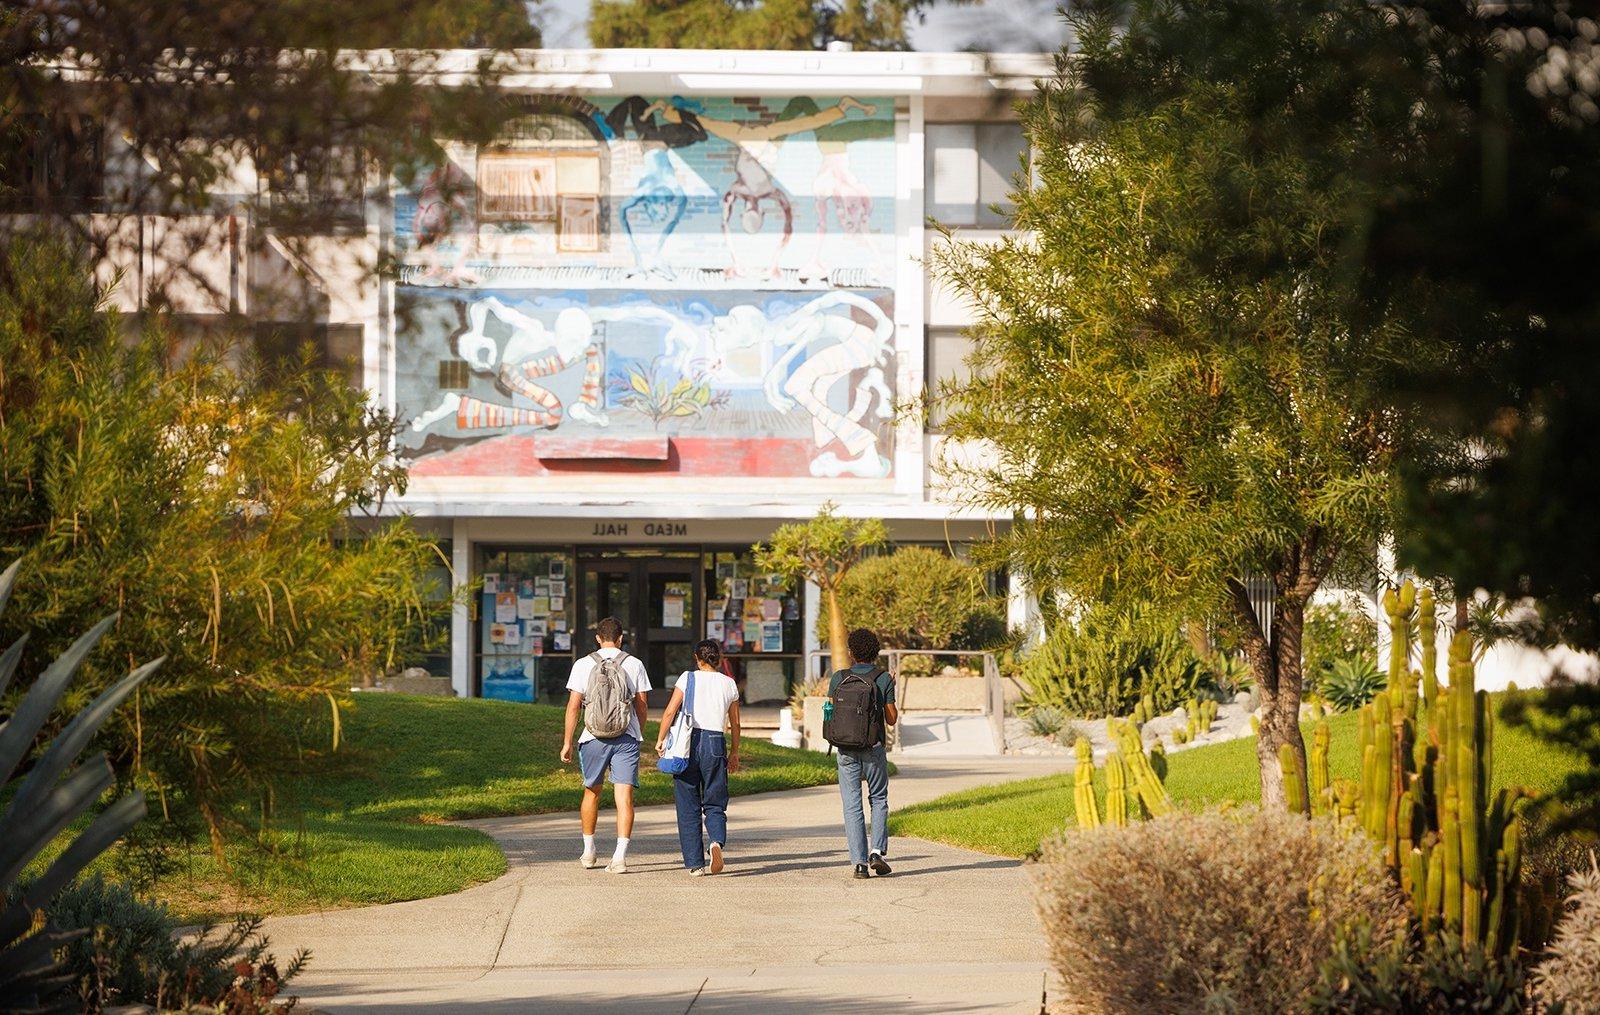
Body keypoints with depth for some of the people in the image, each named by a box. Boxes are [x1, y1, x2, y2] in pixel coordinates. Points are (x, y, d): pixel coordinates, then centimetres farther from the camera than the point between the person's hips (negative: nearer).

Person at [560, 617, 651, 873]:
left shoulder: (583, 665, 1)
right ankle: (620, 856, -14)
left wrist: (567, 742, 3)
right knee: (624, 797, -4)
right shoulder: (634, 664, 3)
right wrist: (639, 734, 22)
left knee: (592, 792, 18)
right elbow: (642, 706, 6)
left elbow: (573, 706, -2)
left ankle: (589, 852, 29)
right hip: (626, 737, 0)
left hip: (594, 737, 0)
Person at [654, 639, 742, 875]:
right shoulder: (729, 684, 9)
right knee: (714, 804, 8)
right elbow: (735, 723, 15)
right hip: (715, 743, 1)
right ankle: (717, 841, -23)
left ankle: (694, 863, 3)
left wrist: (661, 740, 3)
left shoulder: (688, 678, 1)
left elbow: (670, 711, -7)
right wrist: (734, 752, 26)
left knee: (688, 805, 5)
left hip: (688, 741, -1)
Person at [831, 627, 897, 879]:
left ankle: (859, 862, -3)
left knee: (852, 806, 3)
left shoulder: (839, 678, 0)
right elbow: (892, 719, 1)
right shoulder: (883, 678, -3)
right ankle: (877, 851, -2)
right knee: (878, 800, 15)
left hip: (846, 751, 1)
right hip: (873, 749, -1)